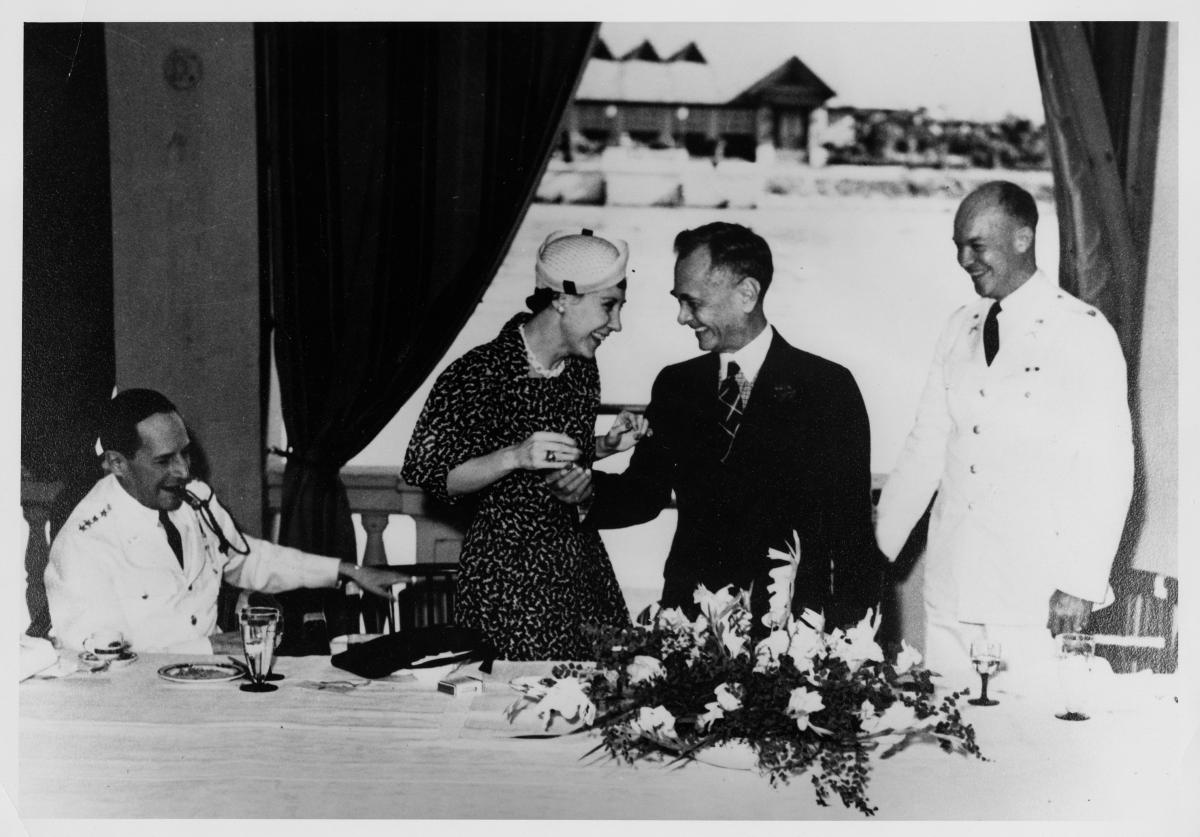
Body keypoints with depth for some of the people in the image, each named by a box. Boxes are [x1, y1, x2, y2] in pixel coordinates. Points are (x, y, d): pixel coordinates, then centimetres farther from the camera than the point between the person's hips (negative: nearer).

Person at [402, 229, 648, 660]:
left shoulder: (582, 369, 8)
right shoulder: (479, 374, -15)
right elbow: (429, 474, -15)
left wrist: (606, 445, 4)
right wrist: (514, 457, -25)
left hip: (581, 558, 7)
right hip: (508, 569, -7)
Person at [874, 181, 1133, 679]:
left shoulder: (1084, 333, -5)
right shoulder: (960, 329, 12)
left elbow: (1108, 468, -8)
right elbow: (926, 446, 14)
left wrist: (1080, 583, -13)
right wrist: (878, 546, 10)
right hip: (950, 583, 5)